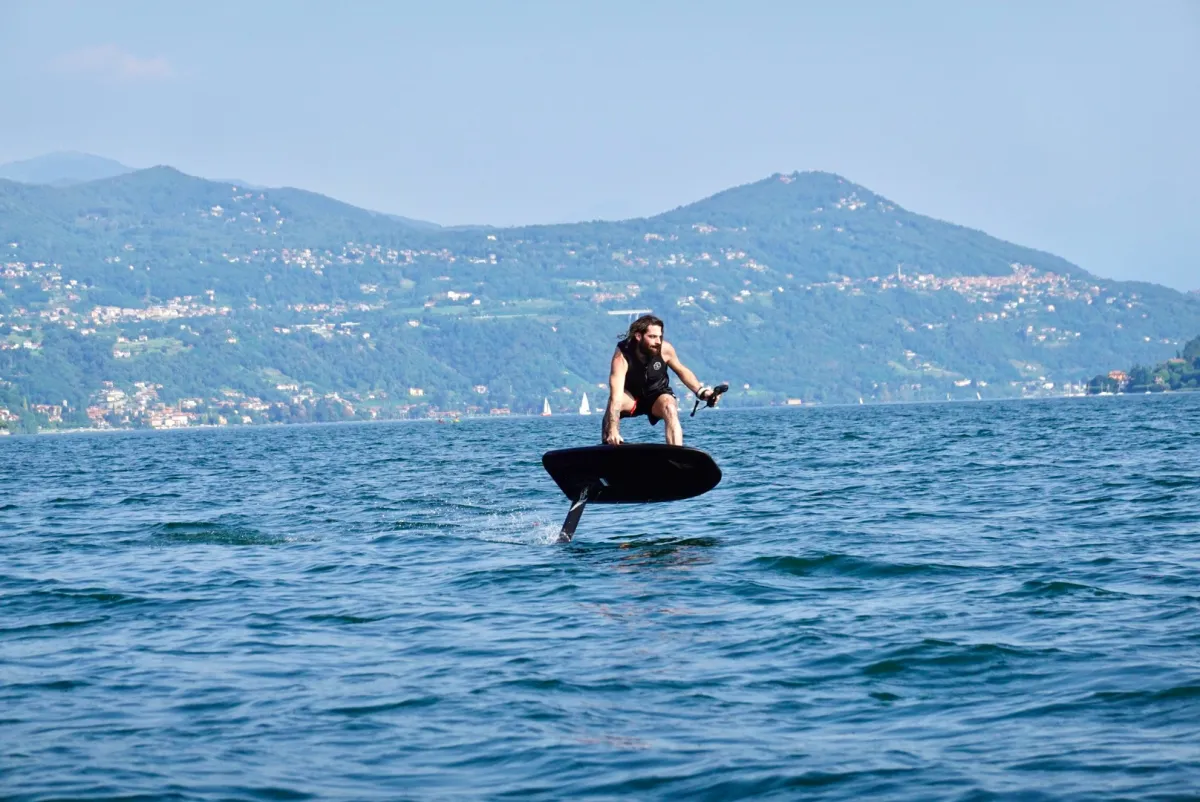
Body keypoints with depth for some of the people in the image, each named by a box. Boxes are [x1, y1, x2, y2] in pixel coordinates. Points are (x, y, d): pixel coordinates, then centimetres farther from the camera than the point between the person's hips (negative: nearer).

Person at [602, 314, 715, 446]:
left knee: (670, 408, -31)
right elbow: (616, 396, -41)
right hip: (630, 397, -2)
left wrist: (701, 392, -17)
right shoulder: (622, 355, -31)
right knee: (614, 402, -33)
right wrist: (613, 431, -51)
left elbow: (682, 371, -2)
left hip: (658, 395, 2)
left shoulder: (664, 349, -23)